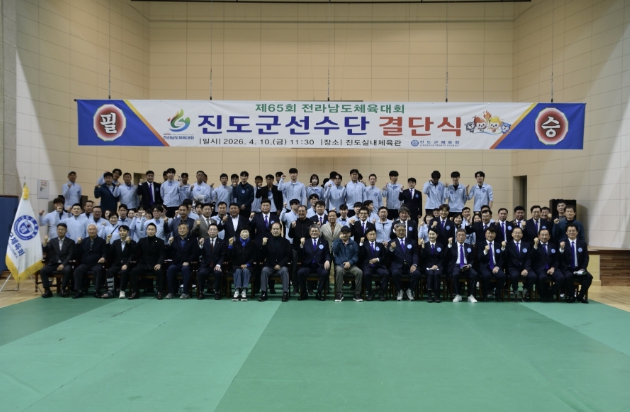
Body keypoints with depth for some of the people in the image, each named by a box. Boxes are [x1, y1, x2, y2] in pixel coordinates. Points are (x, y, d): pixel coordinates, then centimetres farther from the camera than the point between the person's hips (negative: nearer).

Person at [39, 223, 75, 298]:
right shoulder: (52, 240, 14)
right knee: (42, 270, -24)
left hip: (64, 264, -3)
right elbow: (46, 251, 2)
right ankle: (47, 290, -14)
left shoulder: (70, 242, 6)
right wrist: (45, 242, -17)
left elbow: (70, 255, -4)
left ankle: (62, 289, -19)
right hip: (53, 263, 3)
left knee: (67, 270, -35)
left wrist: (63, 264, -18)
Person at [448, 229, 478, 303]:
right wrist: (449, 245, -11)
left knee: (474, 274, -30)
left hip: (466, 266, 2)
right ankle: (458, 295, -20)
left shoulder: (469, 246, 18)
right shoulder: (452, 246, 11)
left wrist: (469, 265, -7)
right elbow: (447, 258, -3)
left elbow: (472, 259, 15)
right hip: (455, 266, -2)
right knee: (455, 274, -36)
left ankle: (471, 296, -20)